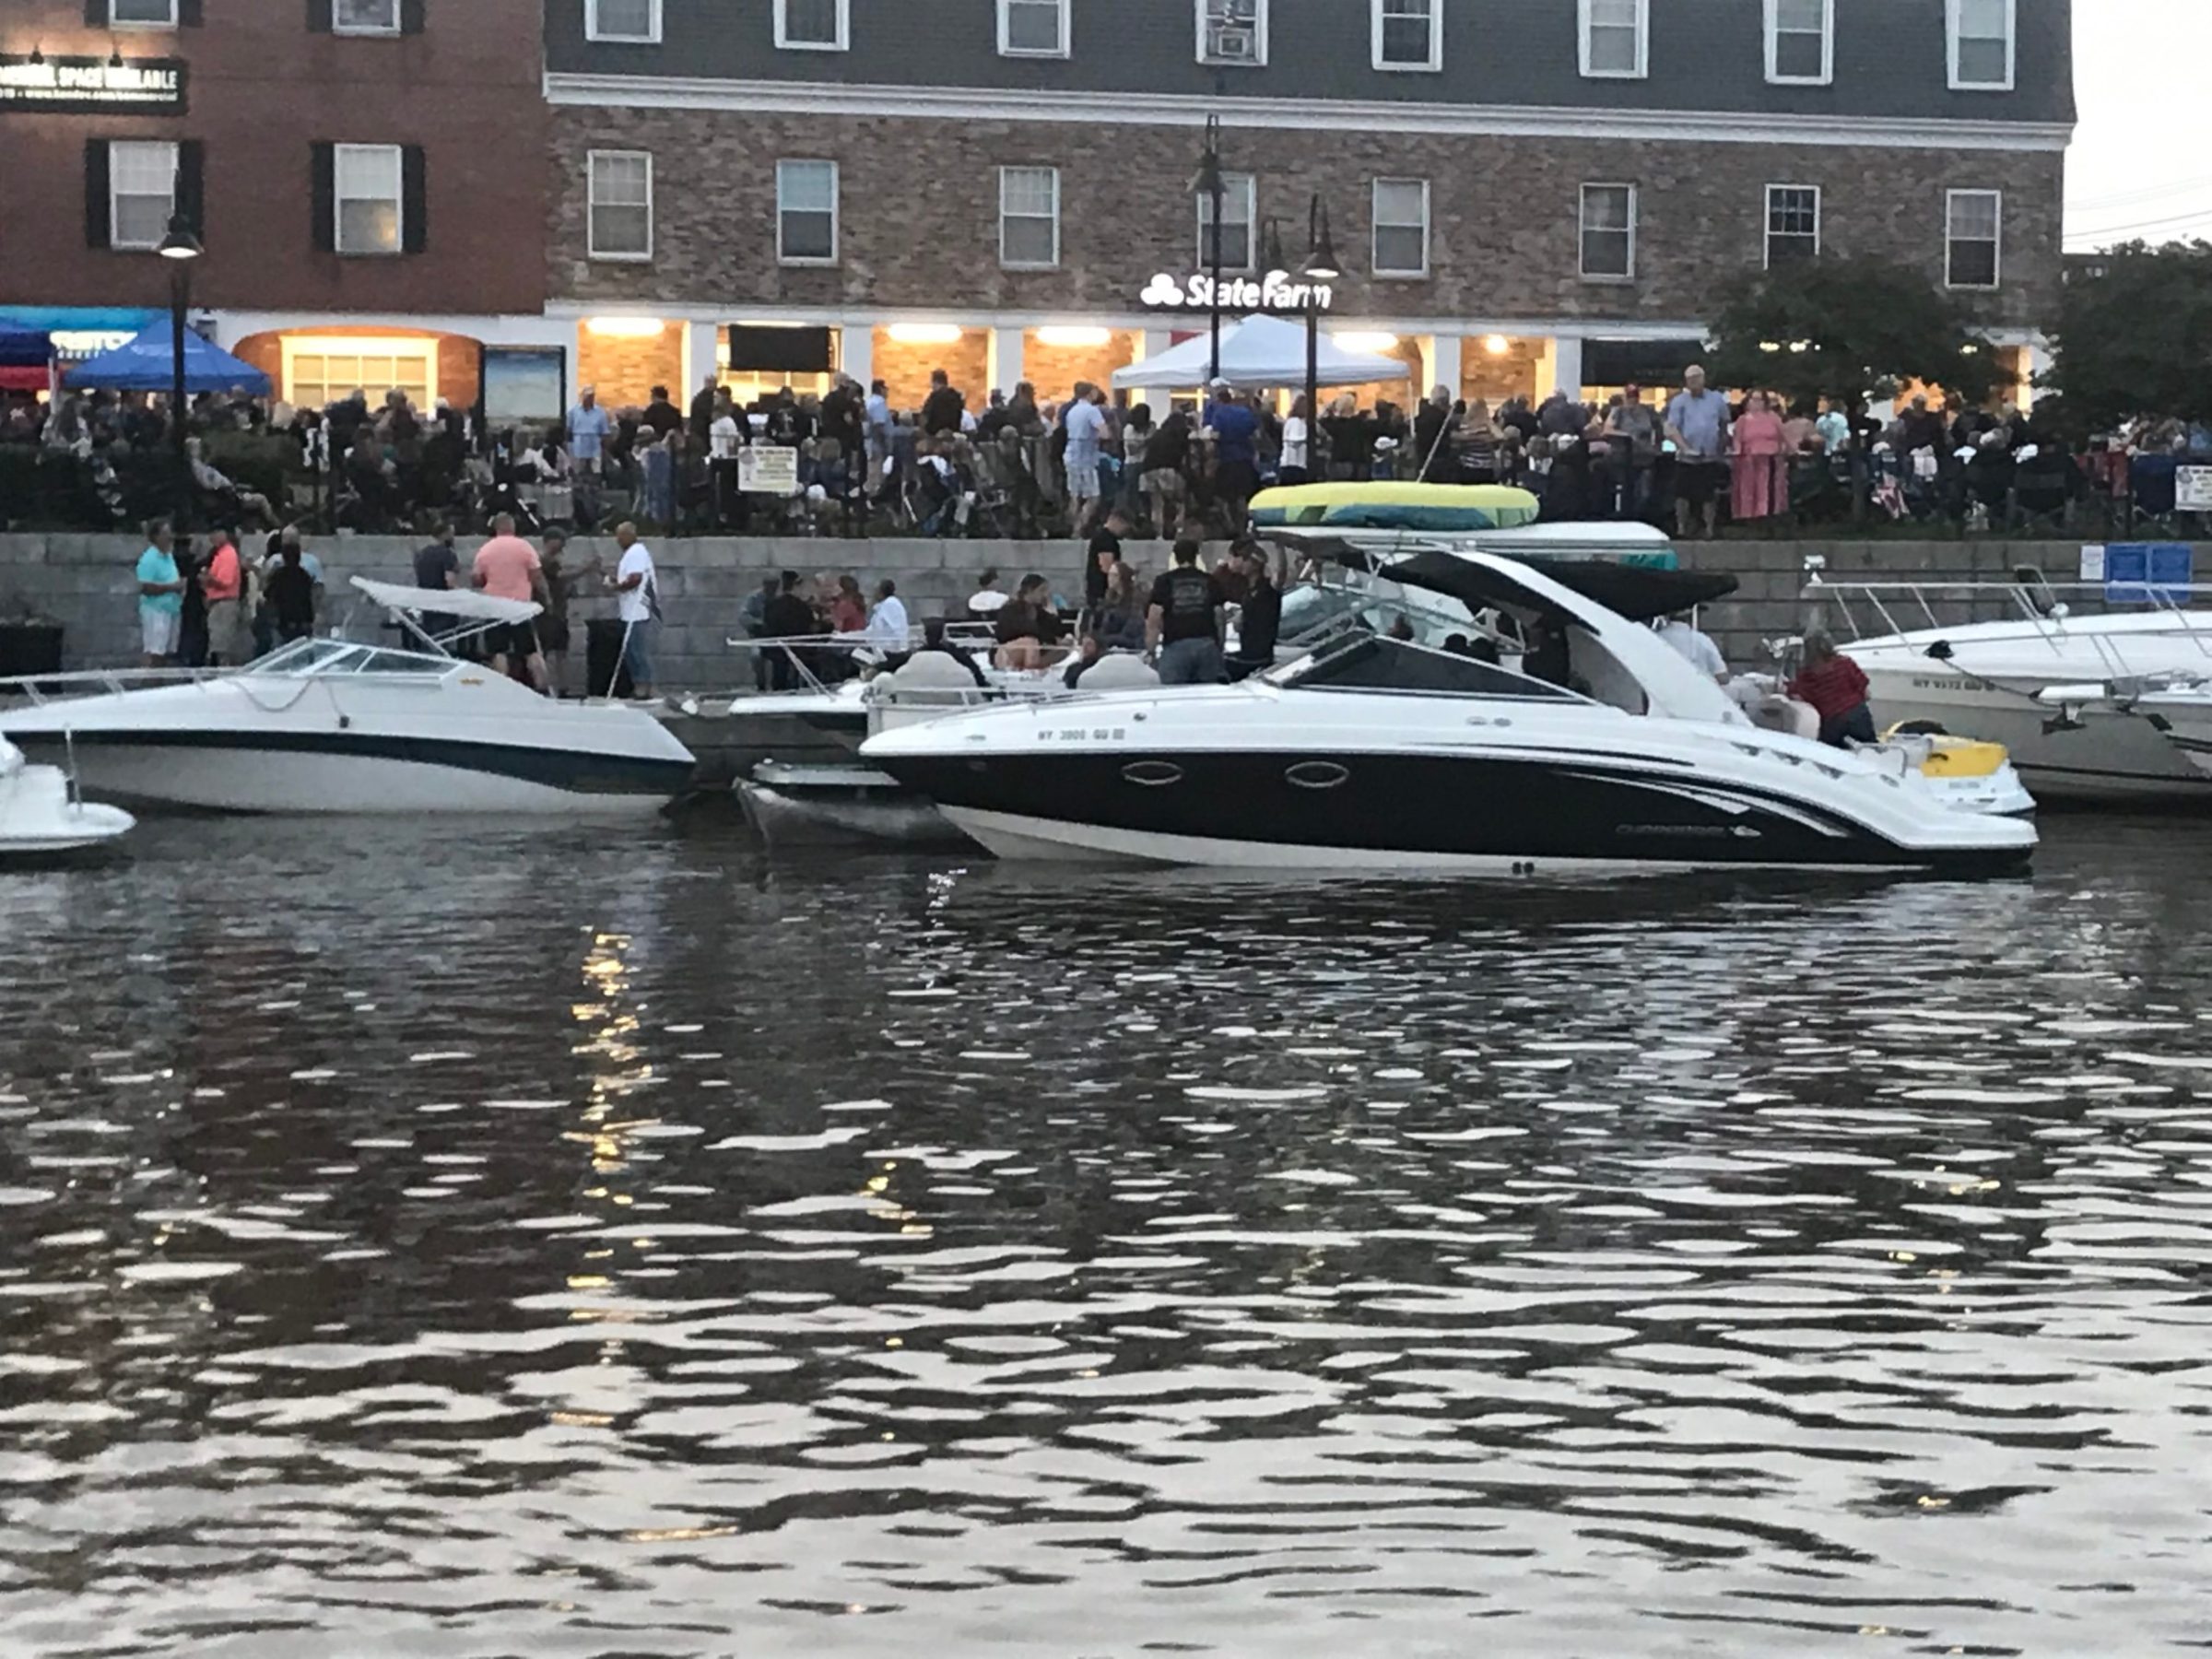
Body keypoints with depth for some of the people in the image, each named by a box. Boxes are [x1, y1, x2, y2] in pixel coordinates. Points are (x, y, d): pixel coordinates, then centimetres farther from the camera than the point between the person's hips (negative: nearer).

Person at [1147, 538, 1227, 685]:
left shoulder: (1165, 582, 5)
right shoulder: (1210, 582, 12)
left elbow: (1154, 621, 1)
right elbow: (1219, 616, 10)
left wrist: (1150, 649, 6)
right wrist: (1219, 645, 18)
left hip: (1176, 645, -2)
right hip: (1207, 644, 2)